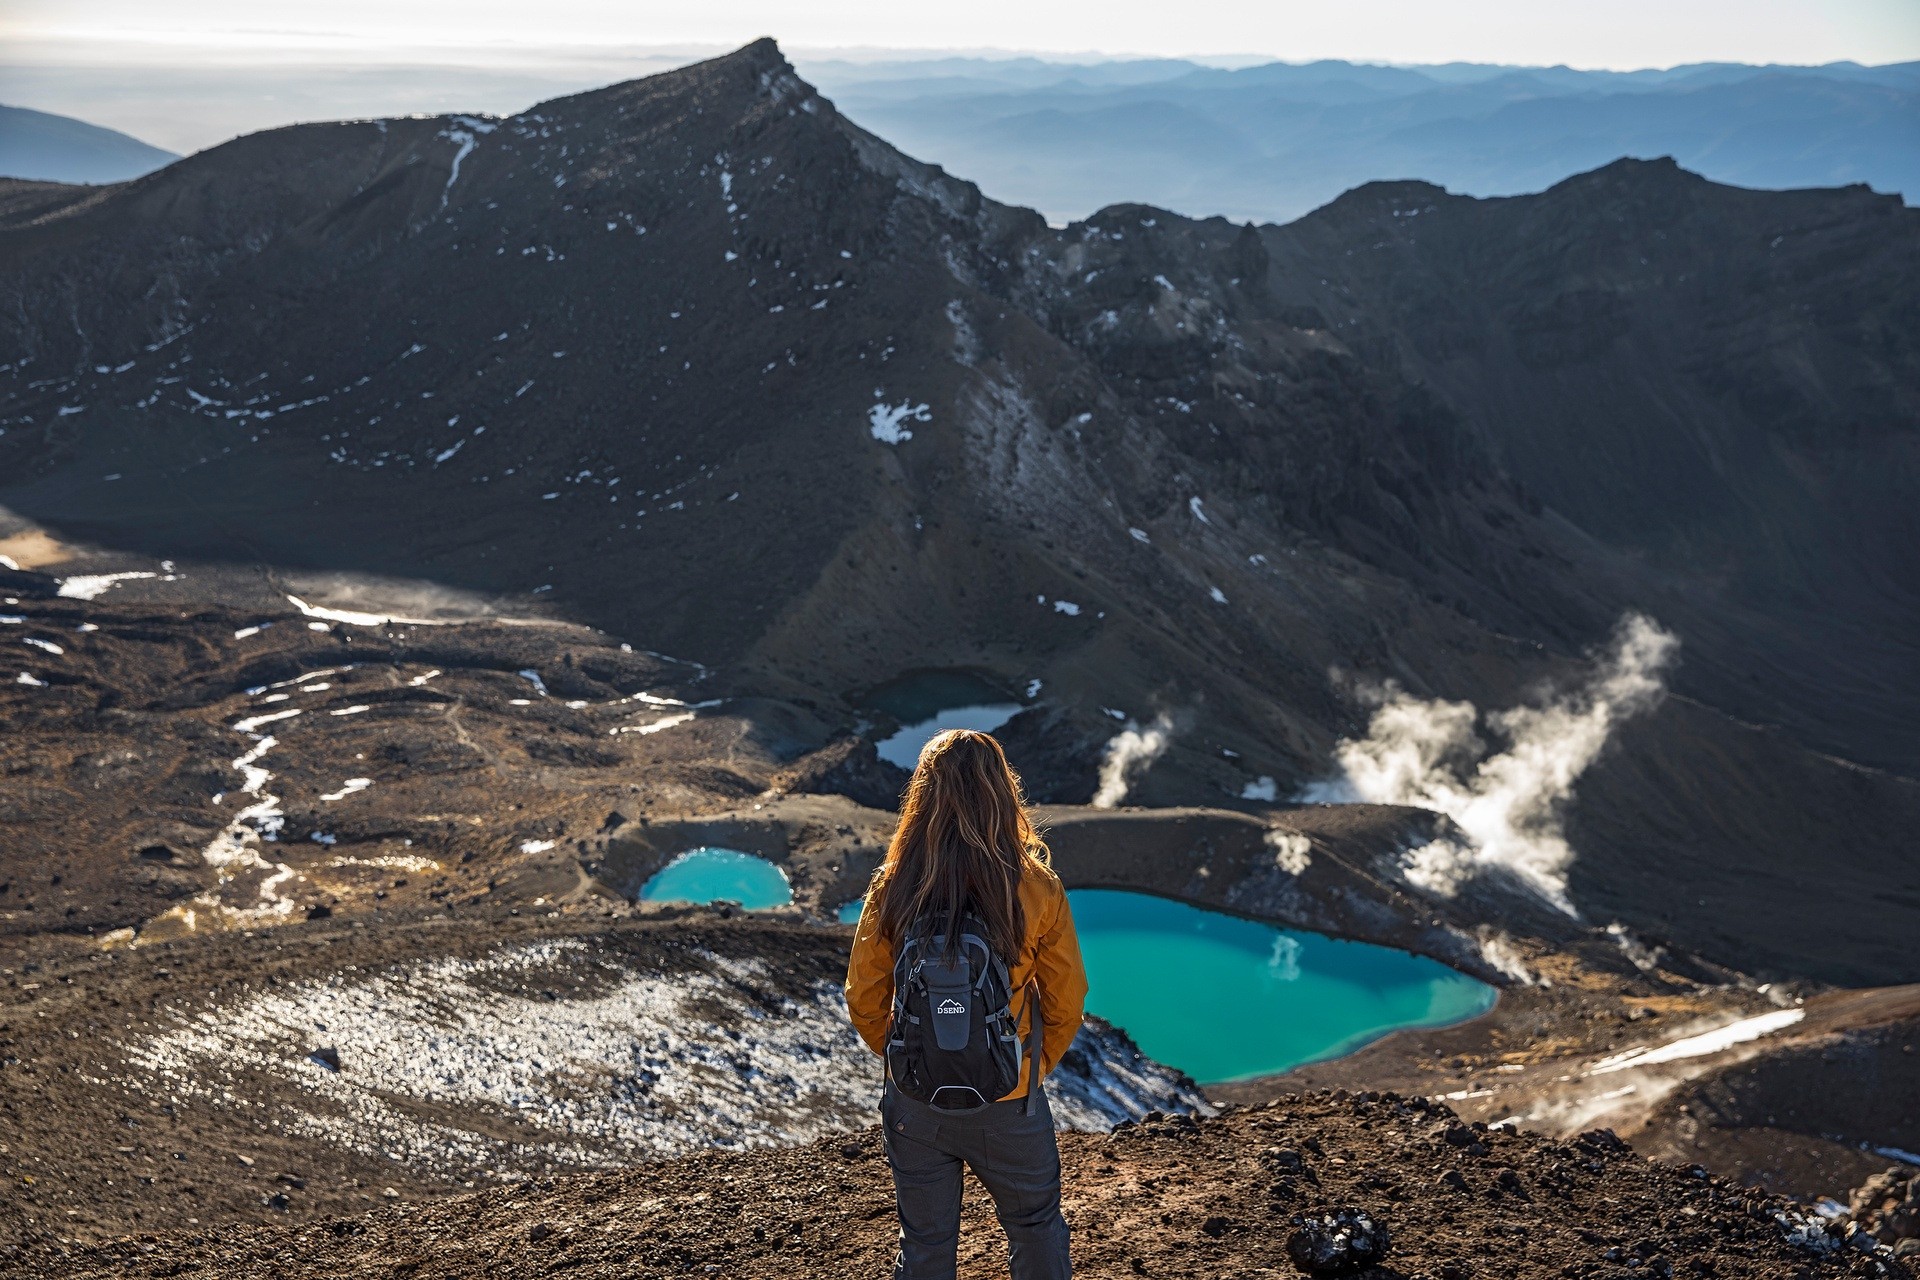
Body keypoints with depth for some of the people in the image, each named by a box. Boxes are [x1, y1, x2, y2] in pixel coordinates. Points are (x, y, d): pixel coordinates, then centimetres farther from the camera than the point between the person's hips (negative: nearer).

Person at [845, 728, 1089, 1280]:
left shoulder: (891, 890, -13)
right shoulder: (1036, 891, -16)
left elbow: (863, 1001, -5)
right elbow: (1066, 1002, -7)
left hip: (914, 1104, 1)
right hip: (1008, 1105, -1)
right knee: (1036, 1231, 24)